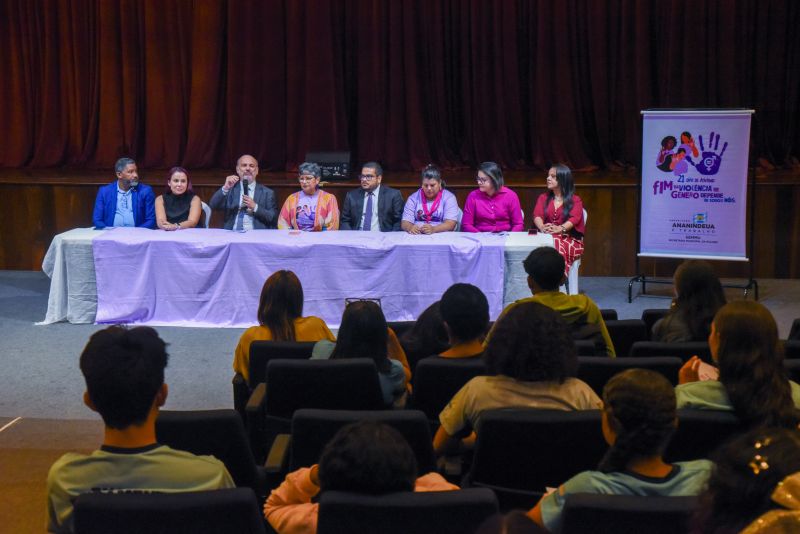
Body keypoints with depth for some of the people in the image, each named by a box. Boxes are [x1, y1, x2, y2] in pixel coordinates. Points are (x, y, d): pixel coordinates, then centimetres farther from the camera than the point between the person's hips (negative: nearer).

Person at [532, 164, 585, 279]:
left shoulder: (575, 200, 11)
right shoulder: (543, 198, 21)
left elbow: (574, 219, -9)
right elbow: (537, 215, 2)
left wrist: (560, 229, -32)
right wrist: (542, 227, -25)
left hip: (570, 239, -2)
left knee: (557, 246, -40)